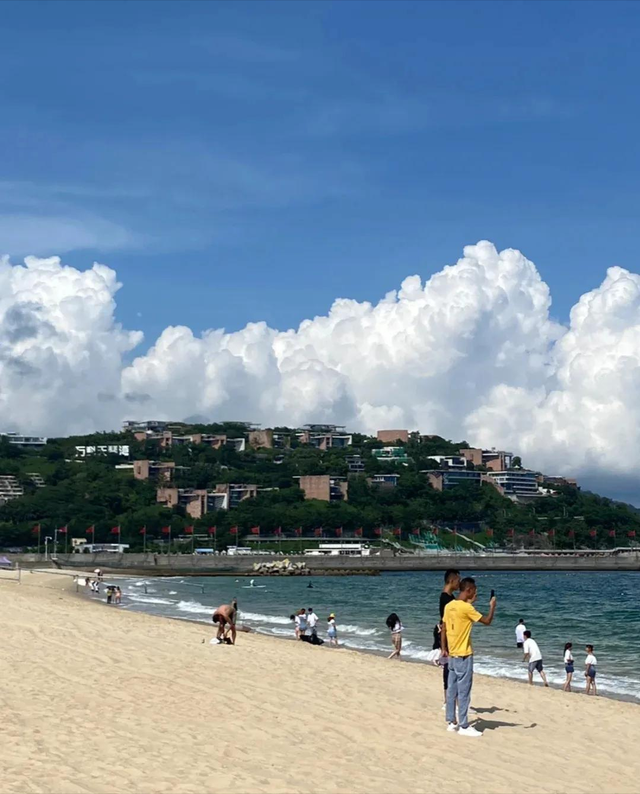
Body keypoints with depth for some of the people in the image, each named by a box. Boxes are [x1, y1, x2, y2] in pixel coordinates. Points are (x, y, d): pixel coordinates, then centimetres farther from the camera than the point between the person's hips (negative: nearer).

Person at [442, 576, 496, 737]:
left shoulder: (449, 606, 5)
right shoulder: (466, 608, -18)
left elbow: (443, 629, 12)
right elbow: (487, 621, -14)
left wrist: (444, 649, 21)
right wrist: (492, 606, 2)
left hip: (452, 654, 8)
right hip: (463, 655, -8)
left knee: (452, 689, 12)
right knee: (464, 691, -3)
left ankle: (451, 722, 17)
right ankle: (464, 726, 0)